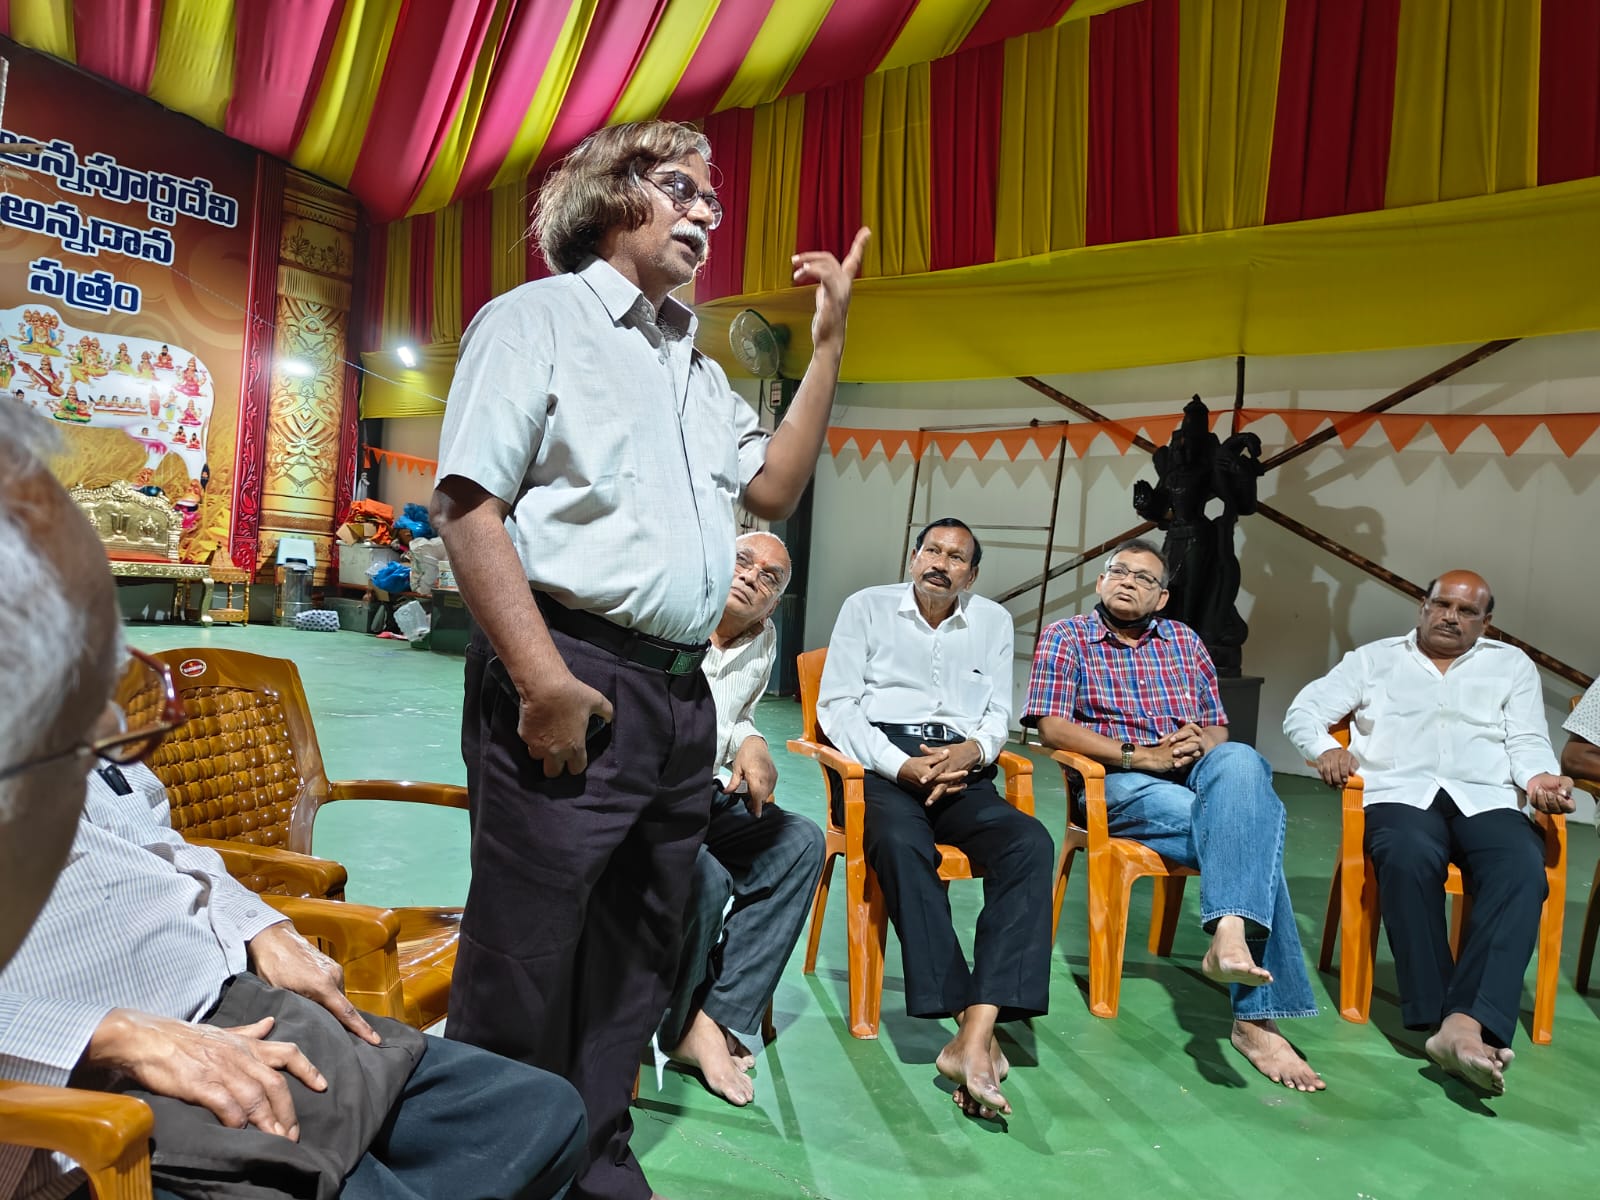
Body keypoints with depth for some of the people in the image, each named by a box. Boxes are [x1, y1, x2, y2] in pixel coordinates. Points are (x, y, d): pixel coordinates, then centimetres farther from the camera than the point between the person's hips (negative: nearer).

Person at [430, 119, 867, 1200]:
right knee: (525, 969, 1)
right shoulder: (539, 318, 1)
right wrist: (543, 679, -19)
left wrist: (829, 341, 13)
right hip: (573, 684, -7)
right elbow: (468, 504, -10)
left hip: (681, 696, 8)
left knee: (636, 962, 17)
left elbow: (774, 489, 17)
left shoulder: (695, 365, 23)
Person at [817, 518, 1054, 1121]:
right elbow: (837, 706, 2)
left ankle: (974, 1036, -38)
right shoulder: (867, 607, 10)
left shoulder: (994, 620, 20)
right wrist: (902, 766, -13)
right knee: (902, 842, -37)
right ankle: (972, 1025, -34)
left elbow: (999, 713, 17)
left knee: (1030, 843, -28)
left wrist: (973, 749, -9)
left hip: (961, 770, 3)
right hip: (883, 763, -2)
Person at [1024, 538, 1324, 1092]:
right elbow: (1051, 726, -5)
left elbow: (1217, 728, 21)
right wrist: (1141, 756, -15)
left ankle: (1229, 933, -47)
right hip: (1120, 783, -4)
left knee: (1241, 761, -34)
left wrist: (1202, 744, -6)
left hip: (1199, 774, 4)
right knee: (1253, 819, -30)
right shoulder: (1066, 638, 8)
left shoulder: (1186, 642, 22)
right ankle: (1257, 1015, -34)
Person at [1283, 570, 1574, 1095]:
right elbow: (1303, 709, 14)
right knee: (1410, 856, -37)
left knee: (1522, 869, -34)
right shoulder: (1374, 658, 21)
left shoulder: (1512, 664, 26)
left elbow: (1528, 742, 16)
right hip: (1401, 793, -1)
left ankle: (1465, 1024, -45)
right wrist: (1326, 748, -8)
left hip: (1486, 798, 2)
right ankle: (1434, 1019, -36)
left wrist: (1540, 777, -8)